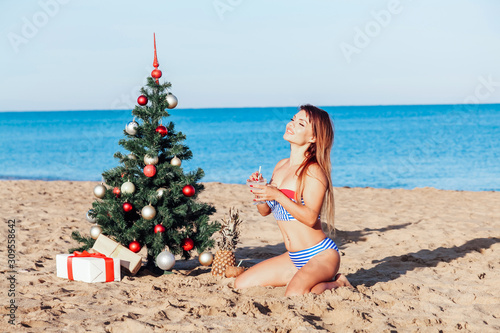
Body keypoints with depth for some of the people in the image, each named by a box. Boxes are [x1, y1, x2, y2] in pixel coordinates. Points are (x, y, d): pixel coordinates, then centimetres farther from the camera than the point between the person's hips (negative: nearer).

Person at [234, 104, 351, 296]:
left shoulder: (313, 171, -14)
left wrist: (277, 195, -27)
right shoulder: (281, 166, 10)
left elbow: (310, 217, -23)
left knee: (294, 297, -32)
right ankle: (302, 277, 12)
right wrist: (259, 189, -6)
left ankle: (335, 284, -1)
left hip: (321, 254, -8)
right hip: (294, 258, 8)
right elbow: (264, 211, 14)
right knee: (241, 285, 4)